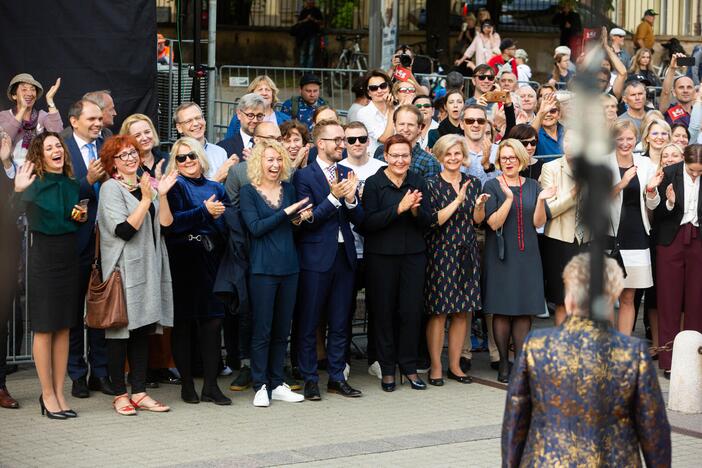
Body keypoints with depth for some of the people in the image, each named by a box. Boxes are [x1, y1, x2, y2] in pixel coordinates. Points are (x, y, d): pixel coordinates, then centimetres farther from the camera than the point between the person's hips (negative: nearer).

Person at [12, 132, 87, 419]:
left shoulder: (72, 185, 9)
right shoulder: (35, 184, -9)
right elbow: (17, 213, -25)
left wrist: (83, 217, 3)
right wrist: (18, 191, -42)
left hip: (69, 257, 6)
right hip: (43, 257, -6)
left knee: (64, 328, 8)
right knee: (44, 328, -1)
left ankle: (59, 393, 14)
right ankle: (48, 395, 6)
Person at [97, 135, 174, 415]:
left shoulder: (146, 185, 14)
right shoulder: (111, 188, -6)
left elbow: (166, 222, 4)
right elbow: (124, 230, -16)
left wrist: (162, 194, -8)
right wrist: (146, 200, -15)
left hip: (148, 266, 7)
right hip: (123, 268, -7)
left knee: (144, 329, 7)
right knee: (121, 331, -2)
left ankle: (139, 392, 11)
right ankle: (120, 395, 5)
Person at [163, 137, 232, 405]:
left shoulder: (216, 189, 16)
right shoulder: (175, 186, 1)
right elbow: (172, 222, -13)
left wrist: (219, 213, -4)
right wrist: (204, 211, -13)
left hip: (211, 261, 4)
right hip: (183, 261, -4)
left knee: (213, 321, 0)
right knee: (183, 323, 0)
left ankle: (211, 386, 4)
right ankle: (187, 385, 8)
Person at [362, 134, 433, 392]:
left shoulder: (418, 182, 7)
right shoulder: (374, 183, -5)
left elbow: (428, 221, 5)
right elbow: (368, 222, -13)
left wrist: (415, 210, -16)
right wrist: (399, 209, -22)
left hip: (413, 254, 3)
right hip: (381, 256, -3)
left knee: (412, 311, 3)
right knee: (384, 311, 3)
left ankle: (409, 366, 16)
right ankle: (387, 369, 14)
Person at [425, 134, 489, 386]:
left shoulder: (474, 183, 10)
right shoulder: (432, 185, -4)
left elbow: (478, 220, 11)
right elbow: (433, 221, -13)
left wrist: (479, 205, -10)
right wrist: (458, 200, -19)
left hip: (467, 253, 5)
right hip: (440, 253, -5)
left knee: (464, 312, 5)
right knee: (438, 312, -4)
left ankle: (455, 365, 15)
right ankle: (436, 368, 4)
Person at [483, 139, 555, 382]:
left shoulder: (532, 186, 9)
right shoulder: (492, 186, -1)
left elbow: (538, 223, 3)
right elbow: (494, 223, -11)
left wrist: (541, 200, -14)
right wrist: (509, 198, -23)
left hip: (527, 255, 3)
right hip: (501, 255, -3)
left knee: (525, 310, 2)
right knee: (502, 310, -2)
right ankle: (504, 363, 6)